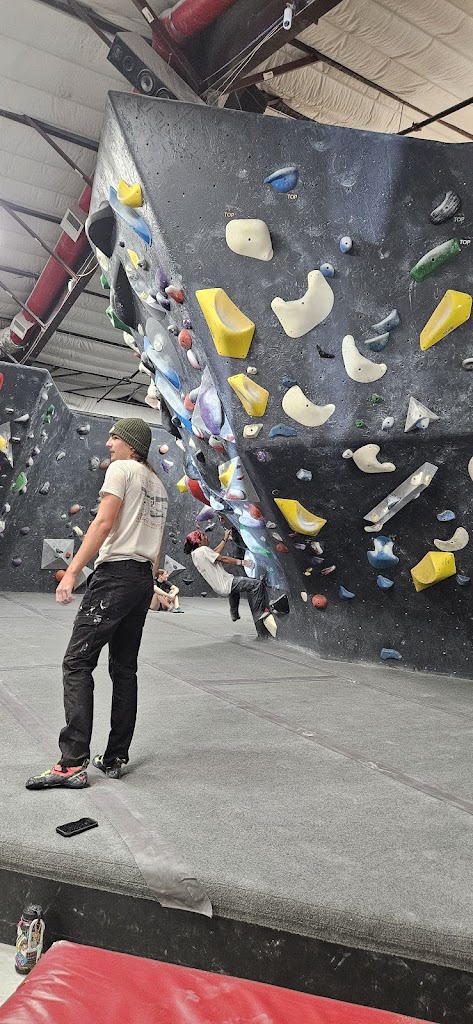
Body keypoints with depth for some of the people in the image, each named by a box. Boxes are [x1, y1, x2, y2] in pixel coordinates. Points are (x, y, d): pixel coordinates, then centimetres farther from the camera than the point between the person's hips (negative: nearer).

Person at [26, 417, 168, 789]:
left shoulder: (121, 468, -4)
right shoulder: (158, 484, 21)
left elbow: (104, 522, -15)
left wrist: (72, 571, -17)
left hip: (116, 574, -9)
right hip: (144, 579, 9)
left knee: (77, 663, -8)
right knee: (125, 669, 11)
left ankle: (73, 763, -11)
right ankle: (115, 758, 15)